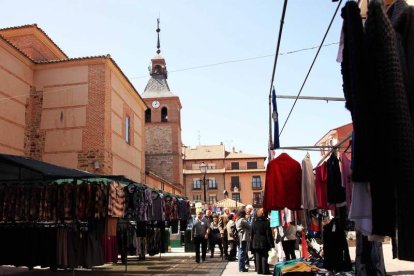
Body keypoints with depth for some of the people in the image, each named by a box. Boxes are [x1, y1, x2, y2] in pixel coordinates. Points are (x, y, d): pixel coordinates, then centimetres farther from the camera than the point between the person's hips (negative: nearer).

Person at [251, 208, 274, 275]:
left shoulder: (254, 223, 1)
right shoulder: (266, 222, -10)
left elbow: (252, 234, 6)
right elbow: (269, 234, -9)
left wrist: (251, 243, 13)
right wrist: (271, 244, -4)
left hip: (255, 243, 3)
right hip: (264, 243, -3)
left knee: (257, 257, 9)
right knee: (264, 257, 3)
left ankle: (259, 270, 12)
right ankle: (265, 270, 2)